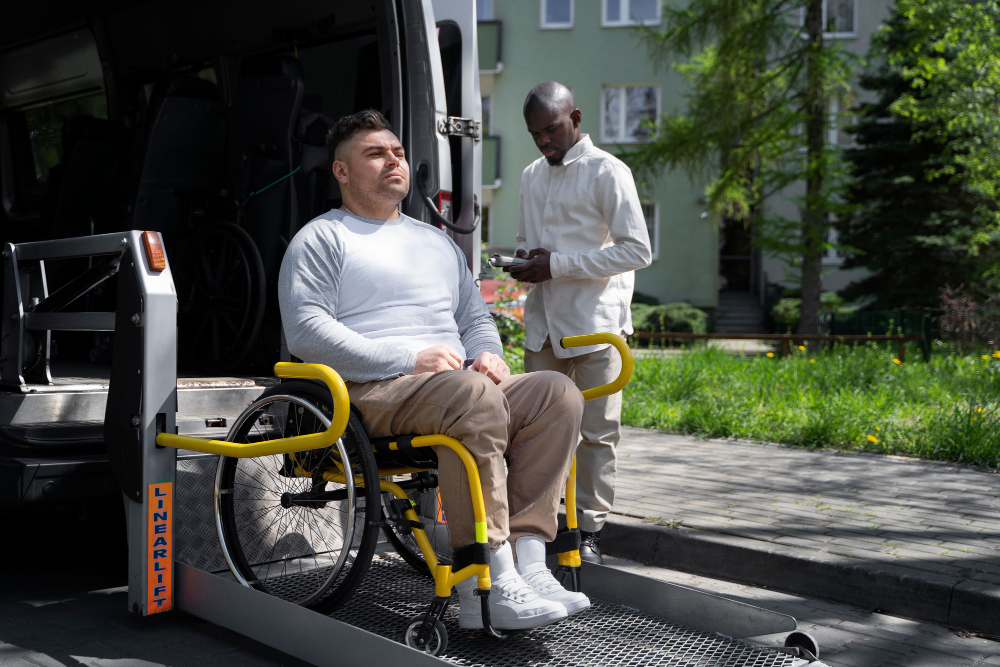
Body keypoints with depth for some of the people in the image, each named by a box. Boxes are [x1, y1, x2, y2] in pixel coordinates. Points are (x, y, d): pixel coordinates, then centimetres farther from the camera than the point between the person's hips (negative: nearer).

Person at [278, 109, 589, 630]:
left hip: (455, 385, 7)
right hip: (370, 392, -7)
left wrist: (487, 352, 4)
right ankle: (488, 583, -35)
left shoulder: (436, 240, 30)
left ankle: (526, 562, -29)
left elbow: (474, 317, 31)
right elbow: (305, 331, -8)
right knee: (475, 396, -37)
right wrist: (410, 359, -16)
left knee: (558, 393, -19)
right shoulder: (321, 239, 7)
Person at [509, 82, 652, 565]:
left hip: (595, 321, -5)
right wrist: (526, 258, 3)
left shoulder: (606, 172, -5)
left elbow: (637, 250, -10)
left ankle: (589, 533, 7)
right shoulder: (532, 176, 17)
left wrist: (558, 265, -14)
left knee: (596, 430, -1)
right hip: (543, 321, 6)